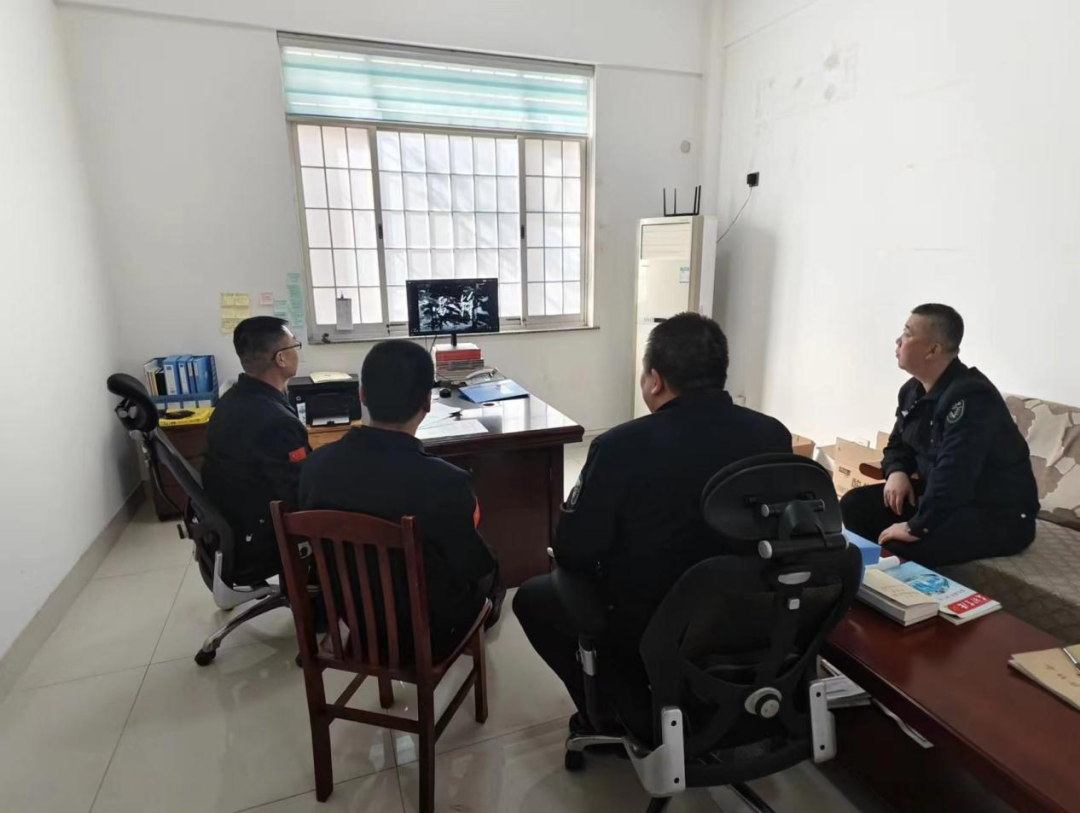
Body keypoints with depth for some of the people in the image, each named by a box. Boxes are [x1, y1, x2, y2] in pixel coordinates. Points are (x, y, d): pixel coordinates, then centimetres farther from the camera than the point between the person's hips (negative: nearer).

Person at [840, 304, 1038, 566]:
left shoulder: (970, 397, -25)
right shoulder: (912, 390, 4)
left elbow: (952, 474, -33)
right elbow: (898, 443, 17)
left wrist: (916, 528, -33)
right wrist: (897, 472, -5)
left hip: (998, 515, -9)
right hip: (942, 495, 9)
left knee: (901, 546, -32)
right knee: (854, 505, -1)